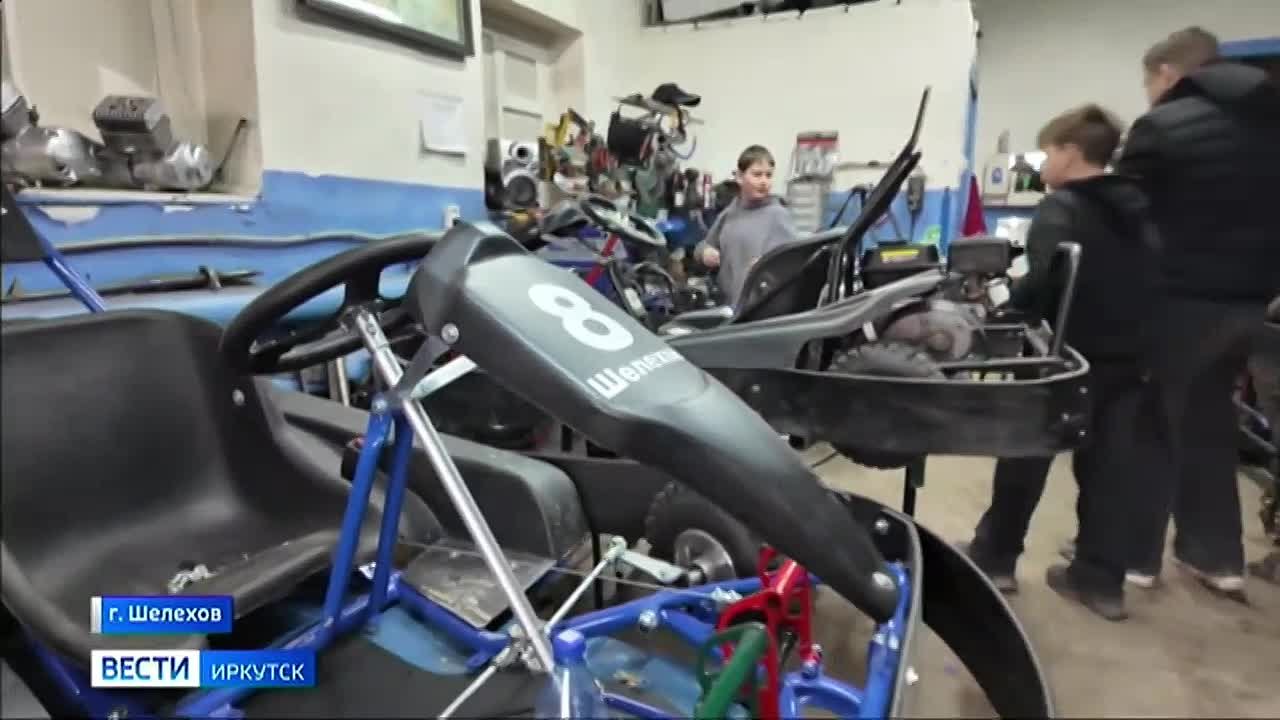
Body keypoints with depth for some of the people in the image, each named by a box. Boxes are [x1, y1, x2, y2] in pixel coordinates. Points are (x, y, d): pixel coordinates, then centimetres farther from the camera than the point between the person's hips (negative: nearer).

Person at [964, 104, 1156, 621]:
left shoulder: (1061, 207, -12)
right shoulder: (1138, 209, 13)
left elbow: (1045, 279, -27)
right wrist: (1131, 332, 19)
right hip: (1125, 356, 7)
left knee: (1025, 458, 6)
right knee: (1110, 466, 10)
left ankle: (994, 558, 17)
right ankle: (1101, 579, 15)